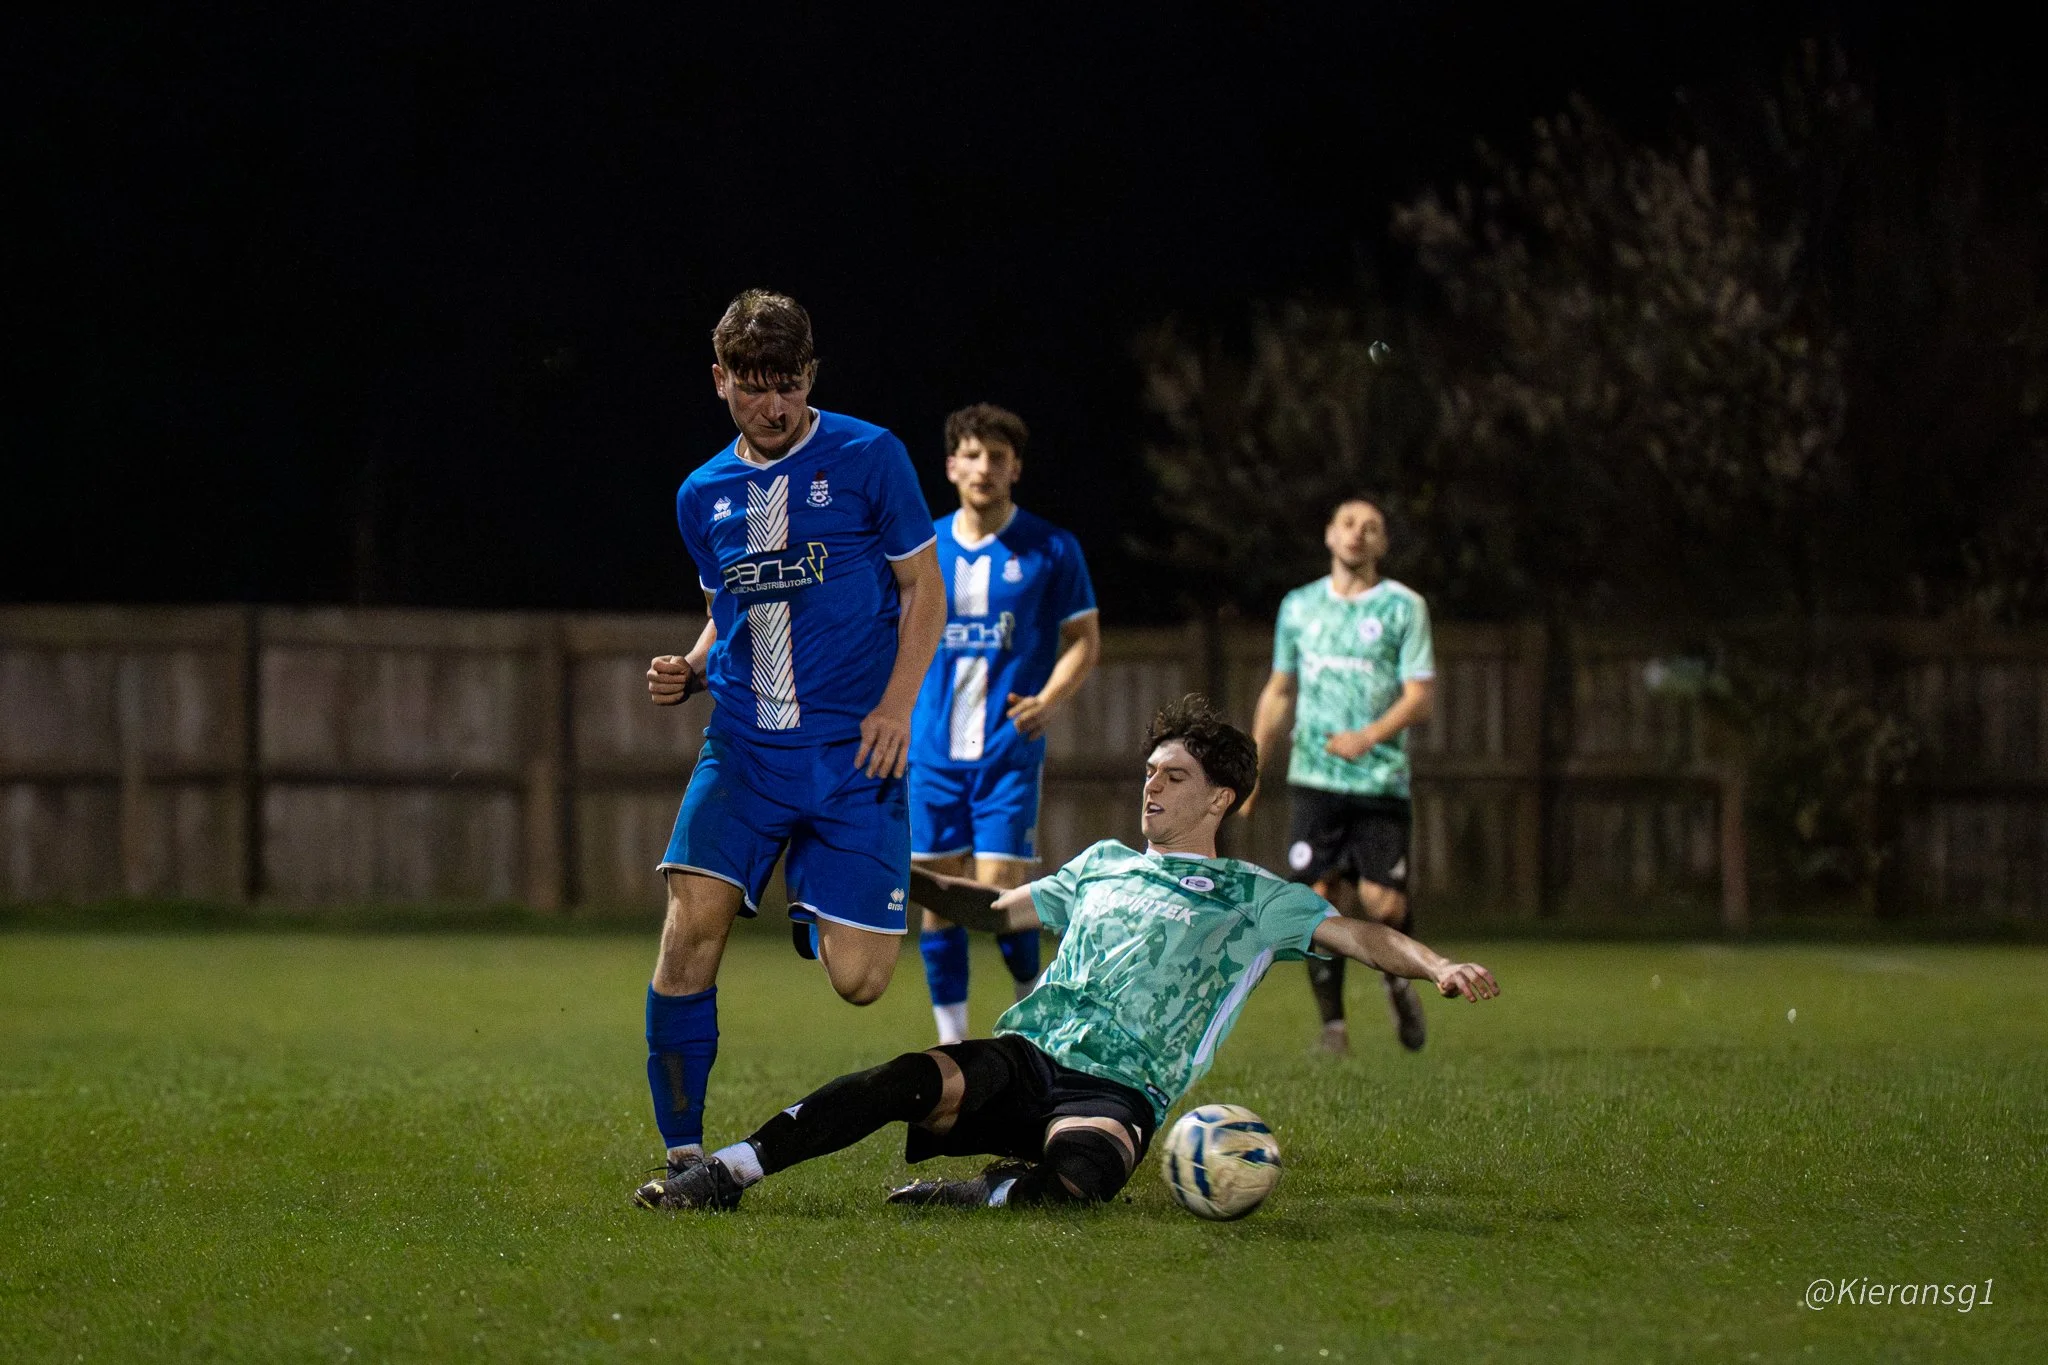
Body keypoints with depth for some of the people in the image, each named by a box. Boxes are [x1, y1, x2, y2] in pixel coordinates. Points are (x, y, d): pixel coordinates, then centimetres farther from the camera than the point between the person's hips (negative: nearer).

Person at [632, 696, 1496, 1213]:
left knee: (1080, 1175, -43)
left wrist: (1437, 967, -14)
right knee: (917, 1082, -30)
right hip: (1027, 1052, 3)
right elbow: (997, 910, 37)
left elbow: (1353, 934, 4)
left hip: (1121, 1087, -3)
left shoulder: (1250, 898, 14)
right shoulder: (1104, 865, 28)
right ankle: (727, 1171, -37)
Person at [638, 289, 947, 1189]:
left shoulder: (868, 458, 0)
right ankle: (682, 1151, -9)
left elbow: (923, 590, 4)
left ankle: (814, 908, 30)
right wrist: (690, 671, 3)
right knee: (692, 920, -20)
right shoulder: (703, 496, 11)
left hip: (854, 750, -2)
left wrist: (896, 704, -9)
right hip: (745, 744, 3)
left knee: (858, 979, -9)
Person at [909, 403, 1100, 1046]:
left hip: (1008, 751, -3)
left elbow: (1085, 639, 2)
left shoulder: (1050, 551, 0)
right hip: (932, 751, 3)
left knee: (998, 892, -11)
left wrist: (1048, 699, -14)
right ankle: (952, 1045, 11)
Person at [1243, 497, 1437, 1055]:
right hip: (1314, 778, 2)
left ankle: (1398, 981, 23)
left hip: (1381, 778, -2)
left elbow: (1419, 699, -3)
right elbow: (1279, 693, 21)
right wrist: (1253, 766, 14)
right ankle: (1332, 1024, 1)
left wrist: (1370, 736, -20)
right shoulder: (1299, 606, 13)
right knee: (1322, 904, -9)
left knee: (1383, 905, -9)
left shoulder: (1403, 606, 3)